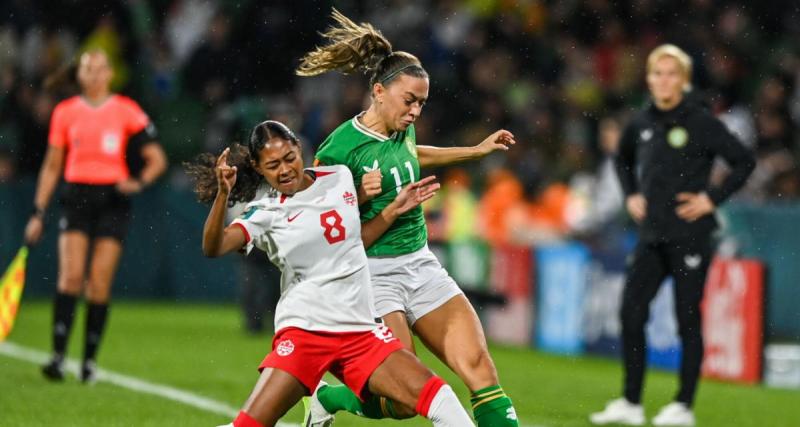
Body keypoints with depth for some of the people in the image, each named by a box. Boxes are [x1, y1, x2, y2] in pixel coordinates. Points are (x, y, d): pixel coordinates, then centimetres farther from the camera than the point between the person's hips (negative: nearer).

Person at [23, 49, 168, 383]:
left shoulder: (127, 111, 4)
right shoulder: (65, 112, 9)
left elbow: (157, 160, 5)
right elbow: (52, 166, 14)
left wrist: (140, 182, -14)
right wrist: (38, 212, 9)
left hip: (112, 199, -1)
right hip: (76, 197, 1)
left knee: (99, 283, -5)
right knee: (71, 275, -14)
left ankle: (90, 359, 4)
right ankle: (58, 356, -17)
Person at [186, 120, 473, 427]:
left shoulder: (340, 178, 10)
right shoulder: (266, 213, -2)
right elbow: (213, 247, -19)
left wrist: (395, 209, 16)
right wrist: (222, 194, -32)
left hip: (360, 329, 3)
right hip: (303, 329, -3)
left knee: (434, 394, -15)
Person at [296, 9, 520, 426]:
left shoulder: (403, 128, 5)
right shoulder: (338, 150, -16)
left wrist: (476, 150, 34)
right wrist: (359, 196, -25)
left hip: (420, 263, 7)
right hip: (374, 273, -7)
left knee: (478, 364, -9)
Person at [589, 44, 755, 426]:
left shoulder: (701, 122, -8)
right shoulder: (642, 123, 8)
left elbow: (744, 162, -7)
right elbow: (623, 159, 29)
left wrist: (712, 198, -11)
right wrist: (631, 195, 14)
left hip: (690, 236, -6)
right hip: (652, 235, 6)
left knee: (688, 319, -1)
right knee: (630, 313, 1)